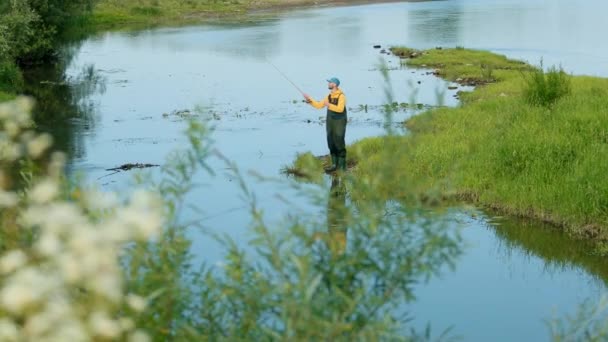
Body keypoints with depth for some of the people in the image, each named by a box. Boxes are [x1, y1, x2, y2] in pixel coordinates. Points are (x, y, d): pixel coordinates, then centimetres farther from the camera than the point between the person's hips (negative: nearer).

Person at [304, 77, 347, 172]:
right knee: (331, 143, 6)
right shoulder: (329, 96, 10)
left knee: (339, 143, -6)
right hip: (330, 122, 7)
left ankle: (342, 165, 1)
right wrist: (310, 100, 1)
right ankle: (335, 165, 12)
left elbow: (340, 109, -26)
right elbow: (319, 105, 11)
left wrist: (329, 105, -29)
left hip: (339, 123, -7)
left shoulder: (341, 96, -14)